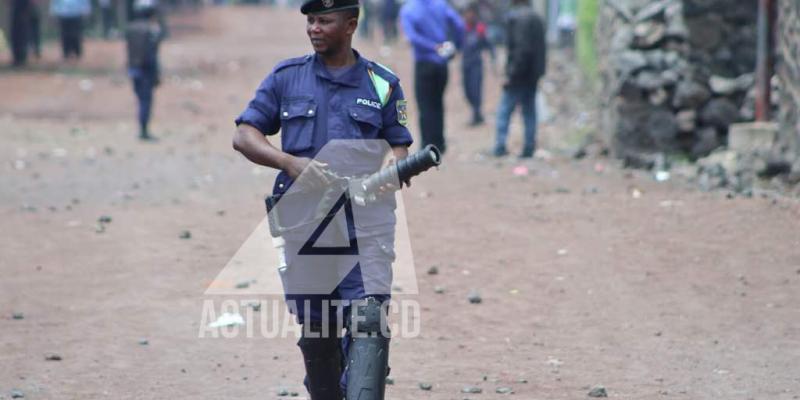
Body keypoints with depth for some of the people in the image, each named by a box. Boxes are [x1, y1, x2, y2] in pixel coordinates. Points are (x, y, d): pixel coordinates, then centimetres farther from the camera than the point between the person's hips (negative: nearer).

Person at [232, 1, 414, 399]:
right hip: (304, 219, 1)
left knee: (368, 320, -15)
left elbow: (398, 149, 11)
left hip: (364, 220, -1)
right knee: (314, 328, 8)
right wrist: (292, 163, -13)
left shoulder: (382, 83, 8)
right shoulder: (286, 77, 8)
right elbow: (243, 135, 5)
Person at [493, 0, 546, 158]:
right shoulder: (537, 19, 12)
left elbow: (520, 48, -20)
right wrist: (538, 71, 17)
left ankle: (500, 147, -9)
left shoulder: (515, 17, -13)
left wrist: (511, 74, -16)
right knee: (529, 112, 10)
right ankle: (529, 149, 9)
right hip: (533, 75, 8)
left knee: (504, 111, -3)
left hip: (519, 74, -8)